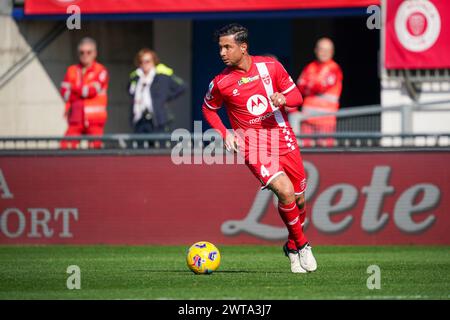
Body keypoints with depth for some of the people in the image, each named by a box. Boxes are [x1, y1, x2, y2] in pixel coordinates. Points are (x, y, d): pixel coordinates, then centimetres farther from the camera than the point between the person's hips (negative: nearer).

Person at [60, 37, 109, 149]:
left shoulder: (101, 71, 1)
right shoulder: (72, 71, 12)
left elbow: (92, 90, -12)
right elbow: (65, 93, 2)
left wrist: (74, 89, 0)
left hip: (94, 119, -3)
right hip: (76, 119, 3)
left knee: (95, 148, -5)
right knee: (66, 147, -11)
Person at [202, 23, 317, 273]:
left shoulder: (270, 66, -1)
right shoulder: (221, 83, -5)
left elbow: (296, 96, 8)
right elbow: (208, 108, 14)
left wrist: (284, 99, -15)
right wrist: (224, 133, 0)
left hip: (283, 138, 3)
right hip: (253, 145, -3)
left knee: (299, 200, 8)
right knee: (285, 191, -23)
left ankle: (292, 246, 34)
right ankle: (301, 244, -3)